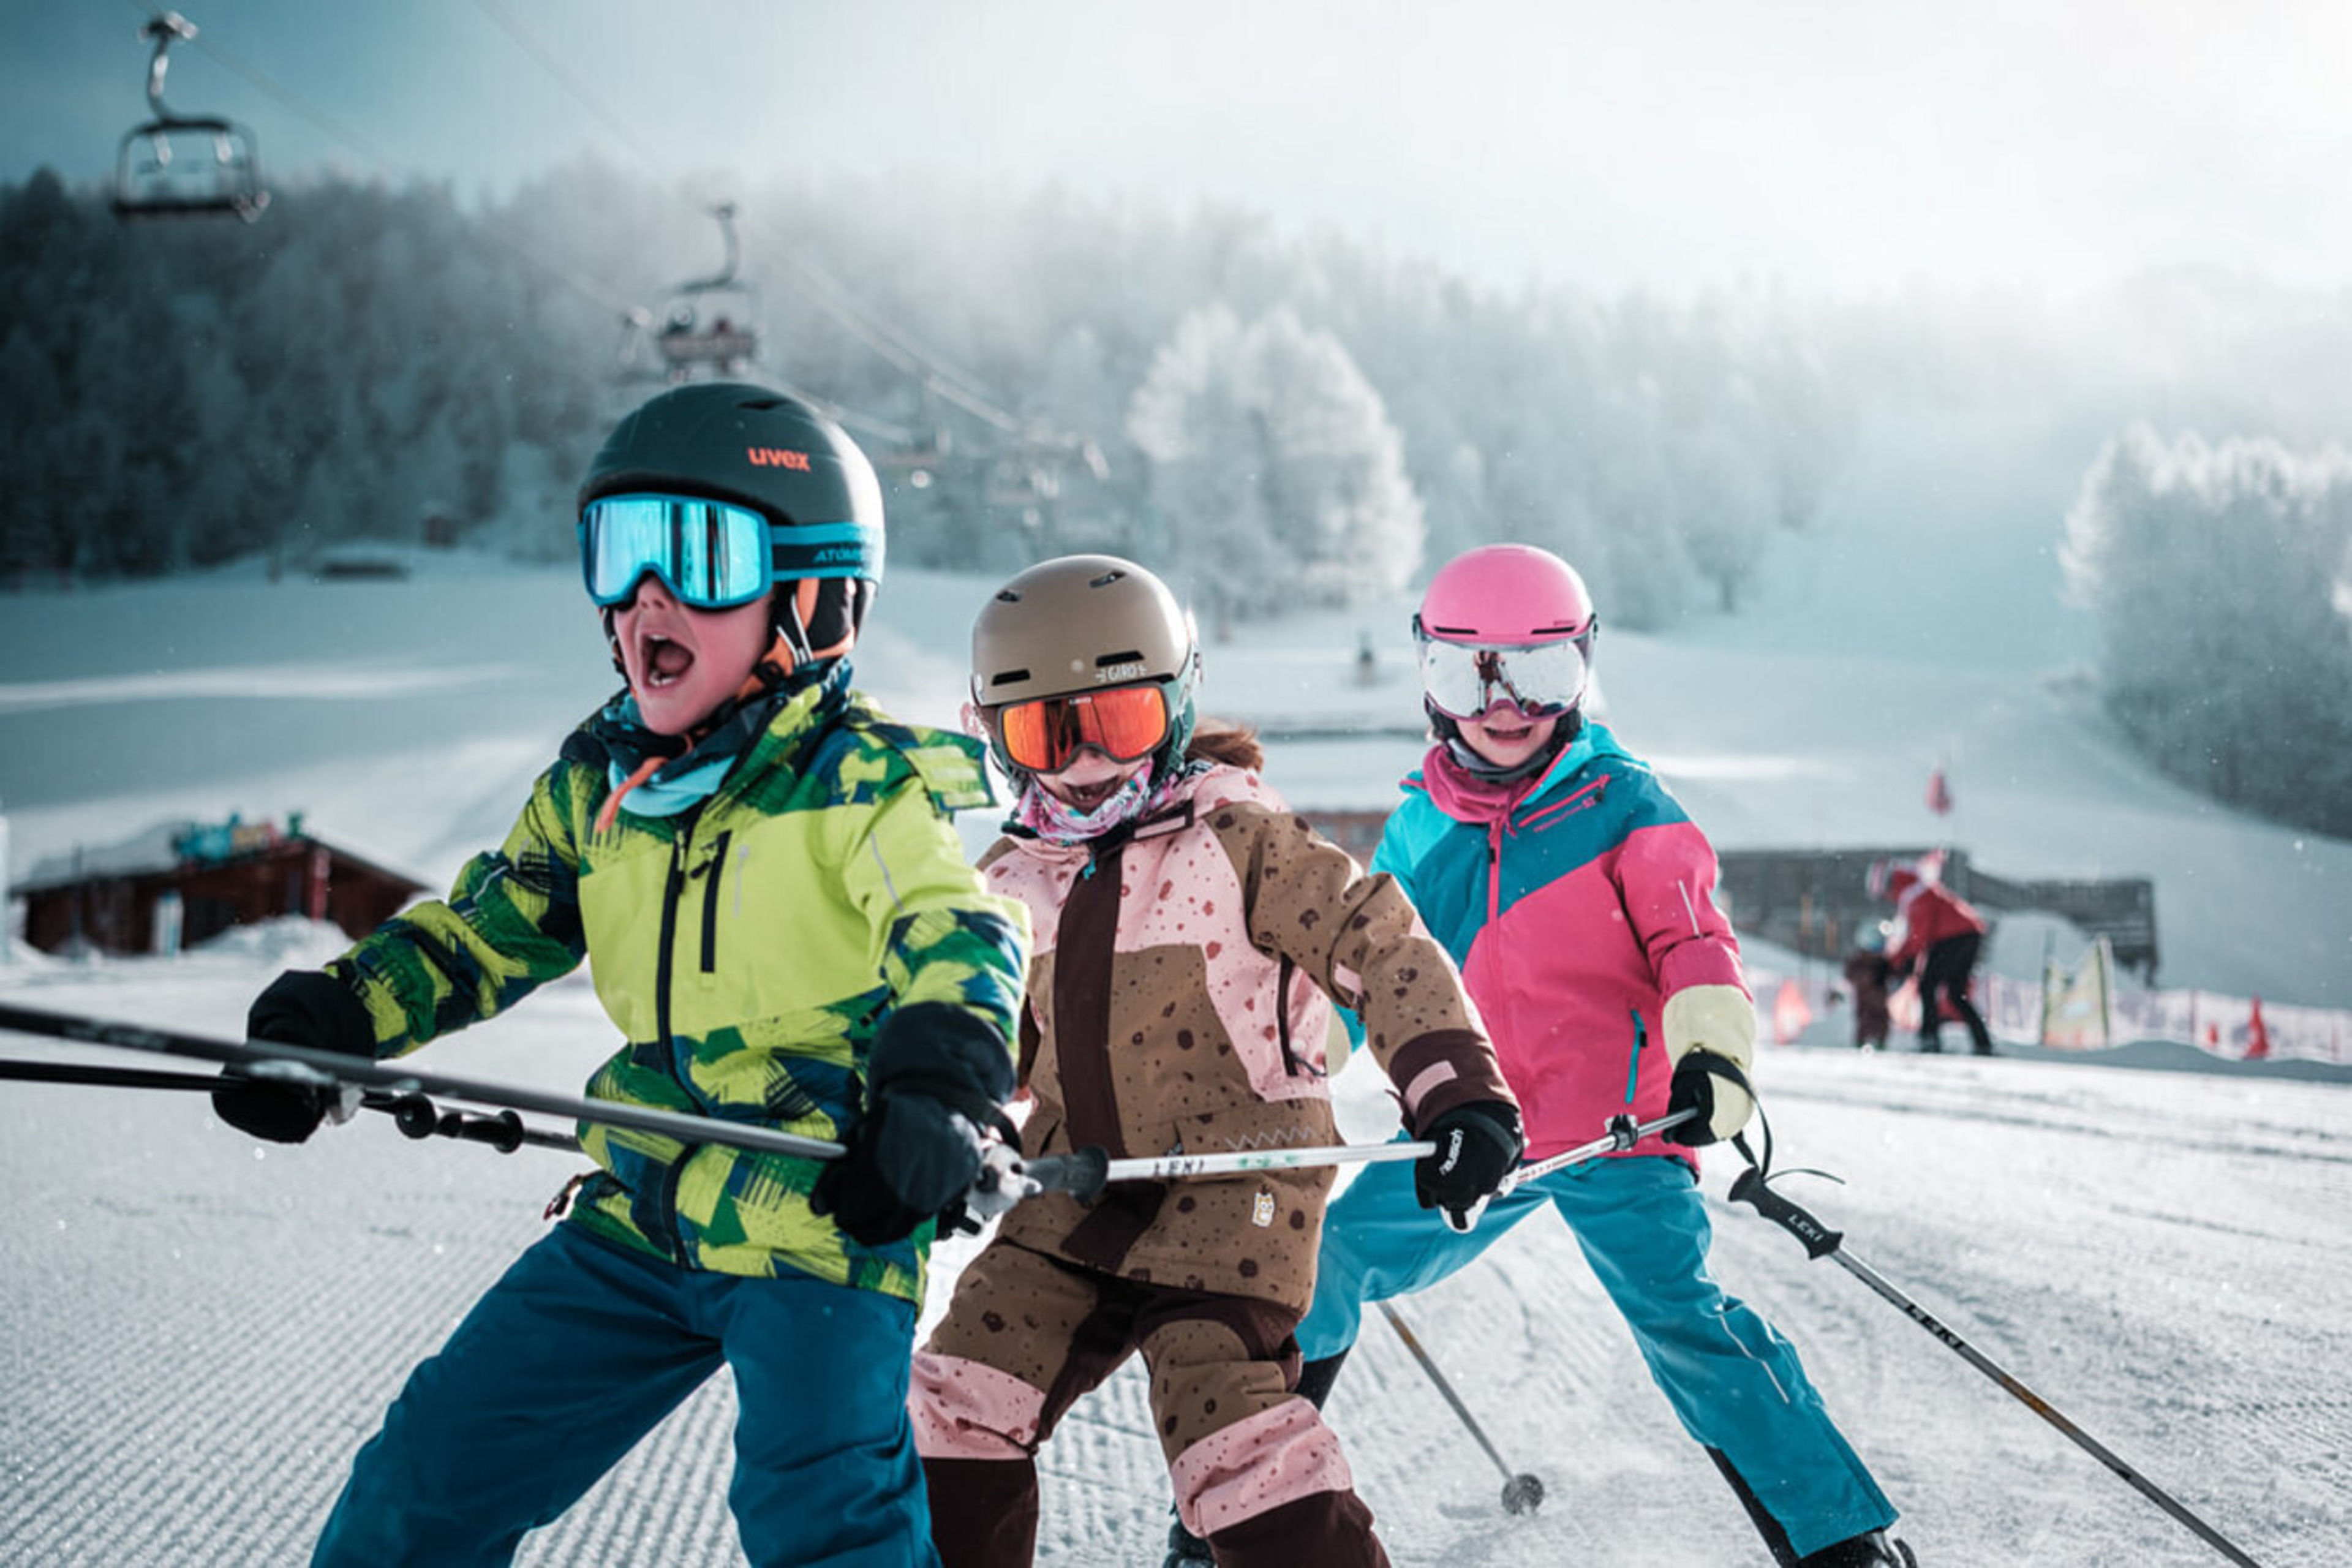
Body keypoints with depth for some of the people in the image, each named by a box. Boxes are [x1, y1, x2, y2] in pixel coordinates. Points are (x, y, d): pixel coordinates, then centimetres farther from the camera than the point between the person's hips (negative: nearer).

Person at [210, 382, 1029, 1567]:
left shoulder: (860, 785, -11)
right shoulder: (595, 785, 9)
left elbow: (961, 937, -22)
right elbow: (486, 925, 20)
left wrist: (935, 1090, -41)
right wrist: (334, 1018, 6)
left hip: (824, 1220, -7)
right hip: (642, 1216, 7)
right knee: (434, 1466, 11)